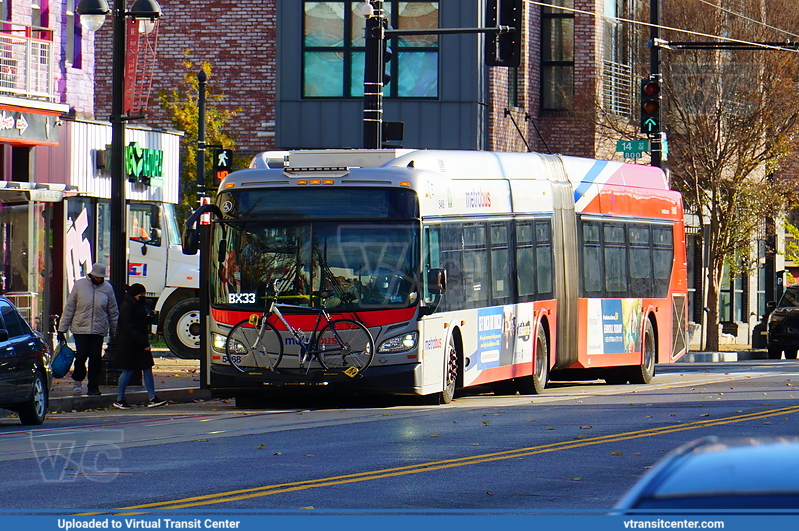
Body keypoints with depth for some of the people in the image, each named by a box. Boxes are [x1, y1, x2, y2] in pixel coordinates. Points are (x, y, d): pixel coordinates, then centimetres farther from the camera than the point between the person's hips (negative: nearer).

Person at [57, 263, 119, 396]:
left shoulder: (107, 288, 5)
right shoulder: (79, 285, 0)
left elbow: (113, 311, 13)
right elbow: (69, 308, 2)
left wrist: (114, 331, 10)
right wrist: (62, 329, 0)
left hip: (99, 329, 2)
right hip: (80, 329, -2)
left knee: (96, 358, 1)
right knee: (81, 355, -6)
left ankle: (93, 387, 9)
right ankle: (78, 380, 16)